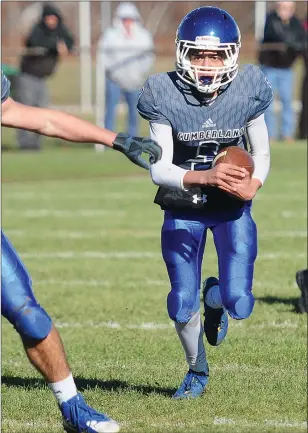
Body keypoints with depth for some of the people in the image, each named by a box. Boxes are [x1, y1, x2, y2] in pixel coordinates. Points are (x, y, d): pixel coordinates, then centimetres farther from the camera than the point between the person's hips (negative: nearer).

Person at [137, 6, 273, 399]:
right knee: (182, 307, 1)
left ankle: (216, 298, 28)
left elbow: (261, 154, 0)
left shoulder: (247, 91, -14)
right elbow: (159, 169, -19)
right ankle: (197, 370, 33)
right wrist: (206, 177, -36)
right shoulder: (166, 95, -18)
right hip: (183, 208, 0)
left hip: (233, 207, 0)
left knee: (239, 304, -12)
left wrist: (254, 184, -22)